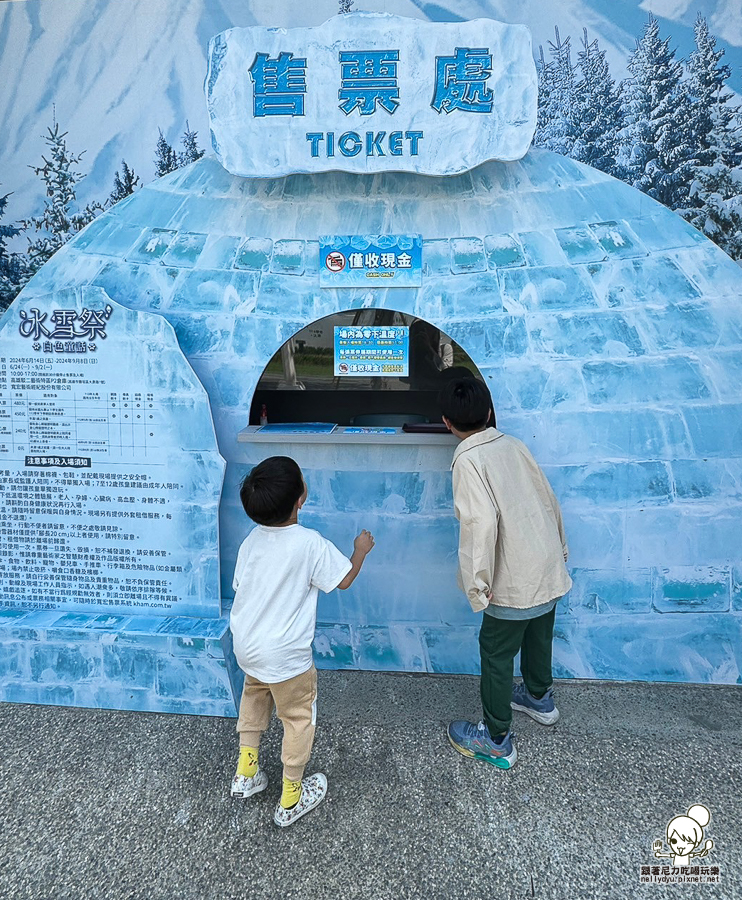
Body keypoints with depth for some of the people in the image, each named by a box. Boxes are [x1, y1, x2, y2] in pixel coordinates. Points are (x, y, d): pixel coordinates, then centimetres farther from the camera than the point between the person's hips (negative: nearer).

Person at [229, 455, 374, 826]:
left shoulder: (251, 541, -6)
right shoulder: (311, 544, -24)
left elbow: (240, 586, 4)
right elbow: (344, 580, -11)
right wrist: (360, 550, 5)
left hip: (245, 645, 6)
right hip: (286, 656, -6)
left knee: (255, 694, 32)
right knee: (298, 717, 16)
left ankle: (245, 773, 45)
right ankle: (290, 801, 34)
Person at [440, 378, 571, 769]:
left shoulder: (469, 461, -18)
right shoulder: (514, 445, 3)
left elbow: (483, 522, -28)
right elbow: (549, 499, 8)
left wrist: (478, 583, -21)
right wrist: (560, 547, 21)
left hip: (515, 582, -7)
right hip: (549, 569, 8)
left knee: (496, 654, 11)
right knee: (538, 637, 28)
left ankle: (496, 741, 28)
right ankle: (539, 699, 53)